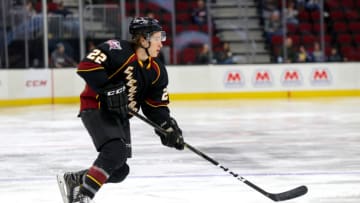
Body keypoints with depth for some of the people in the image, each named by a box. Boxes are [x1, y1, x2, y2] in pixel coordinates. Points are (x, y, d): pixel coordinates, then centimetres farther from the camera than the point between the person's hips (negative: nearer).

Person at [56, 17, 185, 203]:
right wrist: (109, 87, -33)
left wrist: (168, 127, -9)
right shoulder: (118, 50, -21)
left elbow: (156, 105, 6)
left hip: (120, 115, 9)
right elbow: (86, 66, -28)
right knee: (115, 150, -30)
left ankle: (72, 180, 27)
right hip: (96, 108, -9)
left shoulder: (156, 71, 3)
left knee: (119, 171, 8)